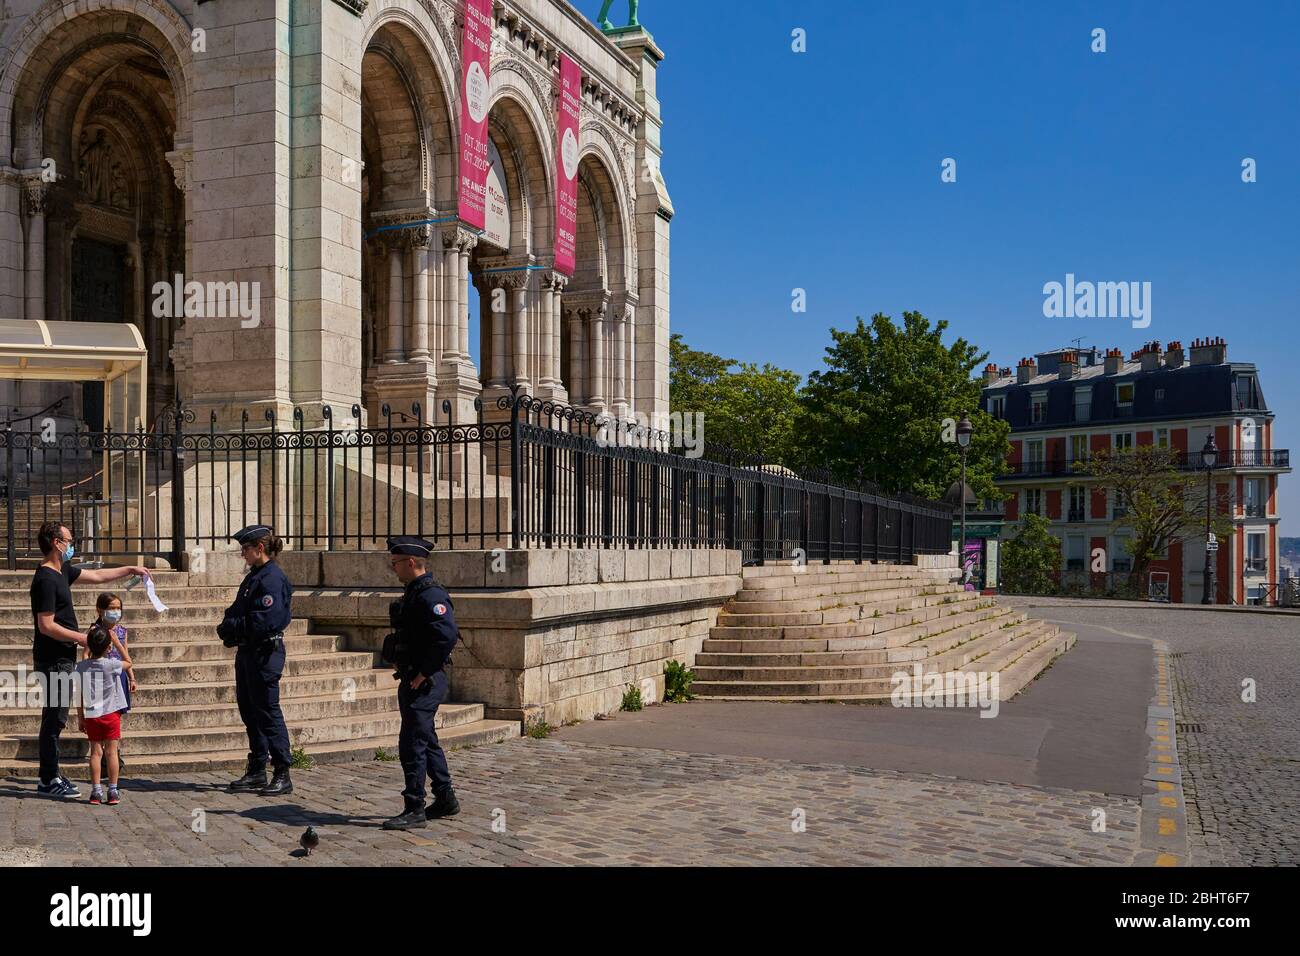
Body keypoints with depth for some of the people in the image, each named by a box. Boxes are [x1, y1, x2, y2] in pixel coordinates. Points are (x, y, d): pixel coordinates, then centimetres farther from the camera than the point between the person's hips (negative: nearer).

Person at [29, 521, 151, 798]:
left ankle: (49, 776, 21)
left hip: (61, 659, 10)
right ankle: (49, 781, 3)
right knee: (54, 718, -4)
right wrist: (82, 638, -15)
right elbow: (46, 626, -21)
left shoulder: (62, 570, 11)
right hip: (53, 660, -10)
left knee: (56, 718, 14)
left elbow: (97, 575, 26)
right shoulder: (46, 579, -18)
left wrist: (131, 570, 26)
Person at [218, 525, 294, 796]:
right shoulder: (254, 576, 14)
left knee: (267, 712, -5)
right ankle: (256, 772, 24)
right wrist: (228, 626, -3)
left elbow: (264, 620, -25)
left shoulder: (272, 578, -16)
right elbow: (237, 611, 18)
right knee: (249, 712, 14)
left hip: (265, 653, -10)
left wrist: (230, 628, -15)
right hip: (247, 652, 10)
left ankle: (282, 775, 2)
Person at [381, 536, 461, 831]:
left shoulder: (431, 595, -18)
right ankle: (446, 800, 27)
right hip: (411, 681, 10)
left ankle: (414, 809, 1)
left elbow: (447, 635, -30)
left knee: (412, 744, -7)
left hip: (425, 683, -10)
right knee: (426, 741, 17)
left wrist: (424, 673, -23)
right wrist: (399, 662, 15)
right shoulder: (413, 593, 14)